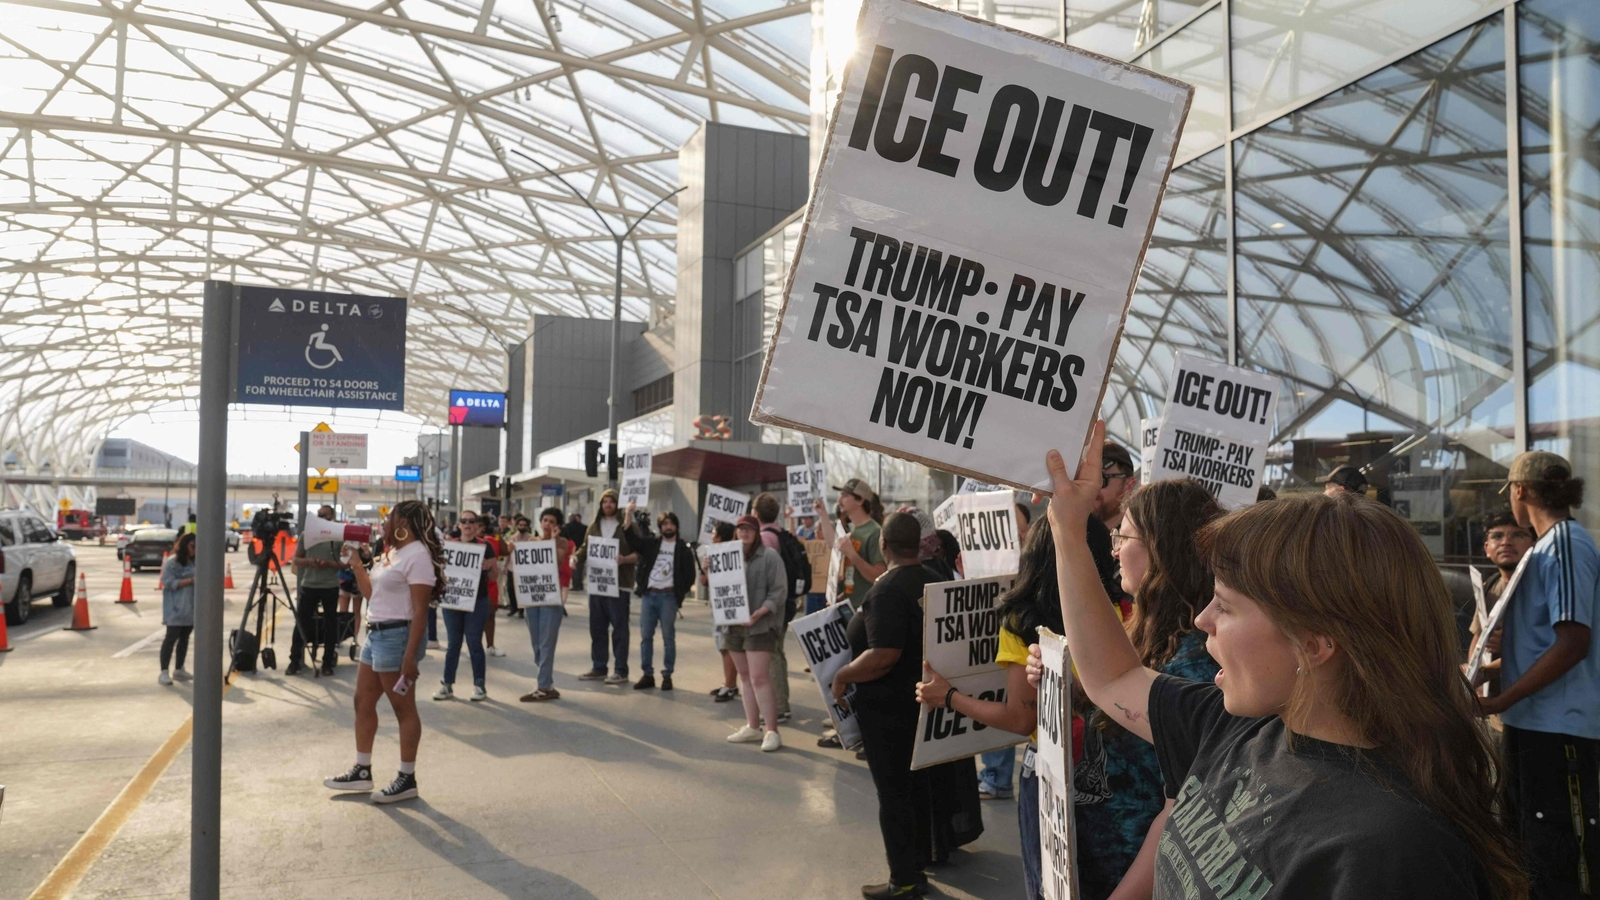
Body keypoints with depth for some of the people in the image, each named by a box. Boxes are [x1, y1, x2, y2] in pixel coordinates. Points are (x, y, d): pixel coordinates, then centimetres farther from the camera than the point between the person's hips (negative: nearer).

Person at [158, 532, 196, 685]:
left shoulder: (193, 562, 15)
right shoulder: (172, 561, -9)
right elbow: (168, 582, -17)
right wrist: (190, 581, -21)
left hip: (191, 608, 8)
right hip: (176, 608, -7)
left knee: (184, 638, 12)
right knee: (171, 638, -9)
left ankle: (179, 670, 21)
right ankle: (164, 672, -7)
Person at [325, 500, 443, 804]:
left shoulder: (418, 555, -16)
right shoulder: (393, 553, 15)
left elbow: (420, 611, -21)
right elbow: (372, 594, 22)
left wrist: (410, 656, -25)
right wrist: (355, 563, 15)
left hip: (397, 637, -11)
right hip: (376, 635, 11)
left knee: (404, 710, -1)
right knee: (363, 703, 15)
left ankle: (407, 779, 8)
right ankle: (362, 772, 25)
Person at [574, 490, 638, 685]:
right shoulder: (594, 525, 12)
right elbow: (585, 548, 12)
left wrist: (624, 559, -23)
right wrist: (576, 558, -7)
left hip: (618, 584, -5)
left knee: (619, 628, -1)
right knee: (597, 627, 11)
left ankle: (621, 671, 5)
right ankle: (599, 668, 21)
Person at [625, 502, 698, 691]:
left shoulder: (683, 549, 2)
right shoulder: (651, 543, 9)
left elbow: (690, 576, 3)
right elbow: (630, 537, 0)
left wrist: (679, 593, -3)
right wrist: (629, 514, -9)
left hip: (668, 597, -3)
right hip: (648, 595, 3)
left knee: (668, 637, 1)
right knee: (645, 636, 4)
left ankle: (667, 676, 8)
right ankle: (647, 675, 11)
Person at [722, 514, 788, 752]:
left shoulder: (769, 557, -5)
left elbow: (779, 590, -10)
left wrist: (761, 611, -22)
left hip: (760, 625, -6)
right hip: (733, 624, 6)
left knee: (759, 678, -11)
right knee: (745, 677, 12)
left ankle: (772, 731, -6)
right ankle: (752, 726, 21)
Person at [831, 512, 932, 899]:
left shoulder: (887, 590, -23)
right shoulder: (930, 581, 3)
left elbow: (883, 656, -30)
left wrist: (842, 675, -18)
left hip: (887, 707, -9)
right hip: (921, 700, 9)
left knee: (892, 792, 3)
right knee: (916, 785, 19)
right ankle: (919, 864, 33)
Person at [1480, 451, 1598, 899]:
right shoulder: (1545, 546, 13)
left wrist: (1500, 701, -22)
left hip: (1558, 727, -10)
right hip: (1532, 721, 10)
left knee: (1556, 863, -3)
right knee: (1526, 846, 20)